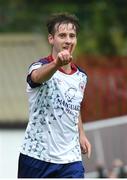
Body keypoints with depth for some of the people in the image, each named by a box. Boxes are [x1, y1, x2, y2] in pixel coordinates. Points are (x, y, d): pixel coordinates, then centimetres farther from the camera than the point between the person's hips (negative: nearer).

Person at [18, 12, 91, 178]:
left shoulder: (81, 77, 9)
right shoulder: (40, 67, -11)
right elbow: (38, 76, -38)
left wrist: (81, 134, 13)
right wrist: (57, 63, -59)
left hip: (71, 159, 4)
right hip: (36, 156, -4)